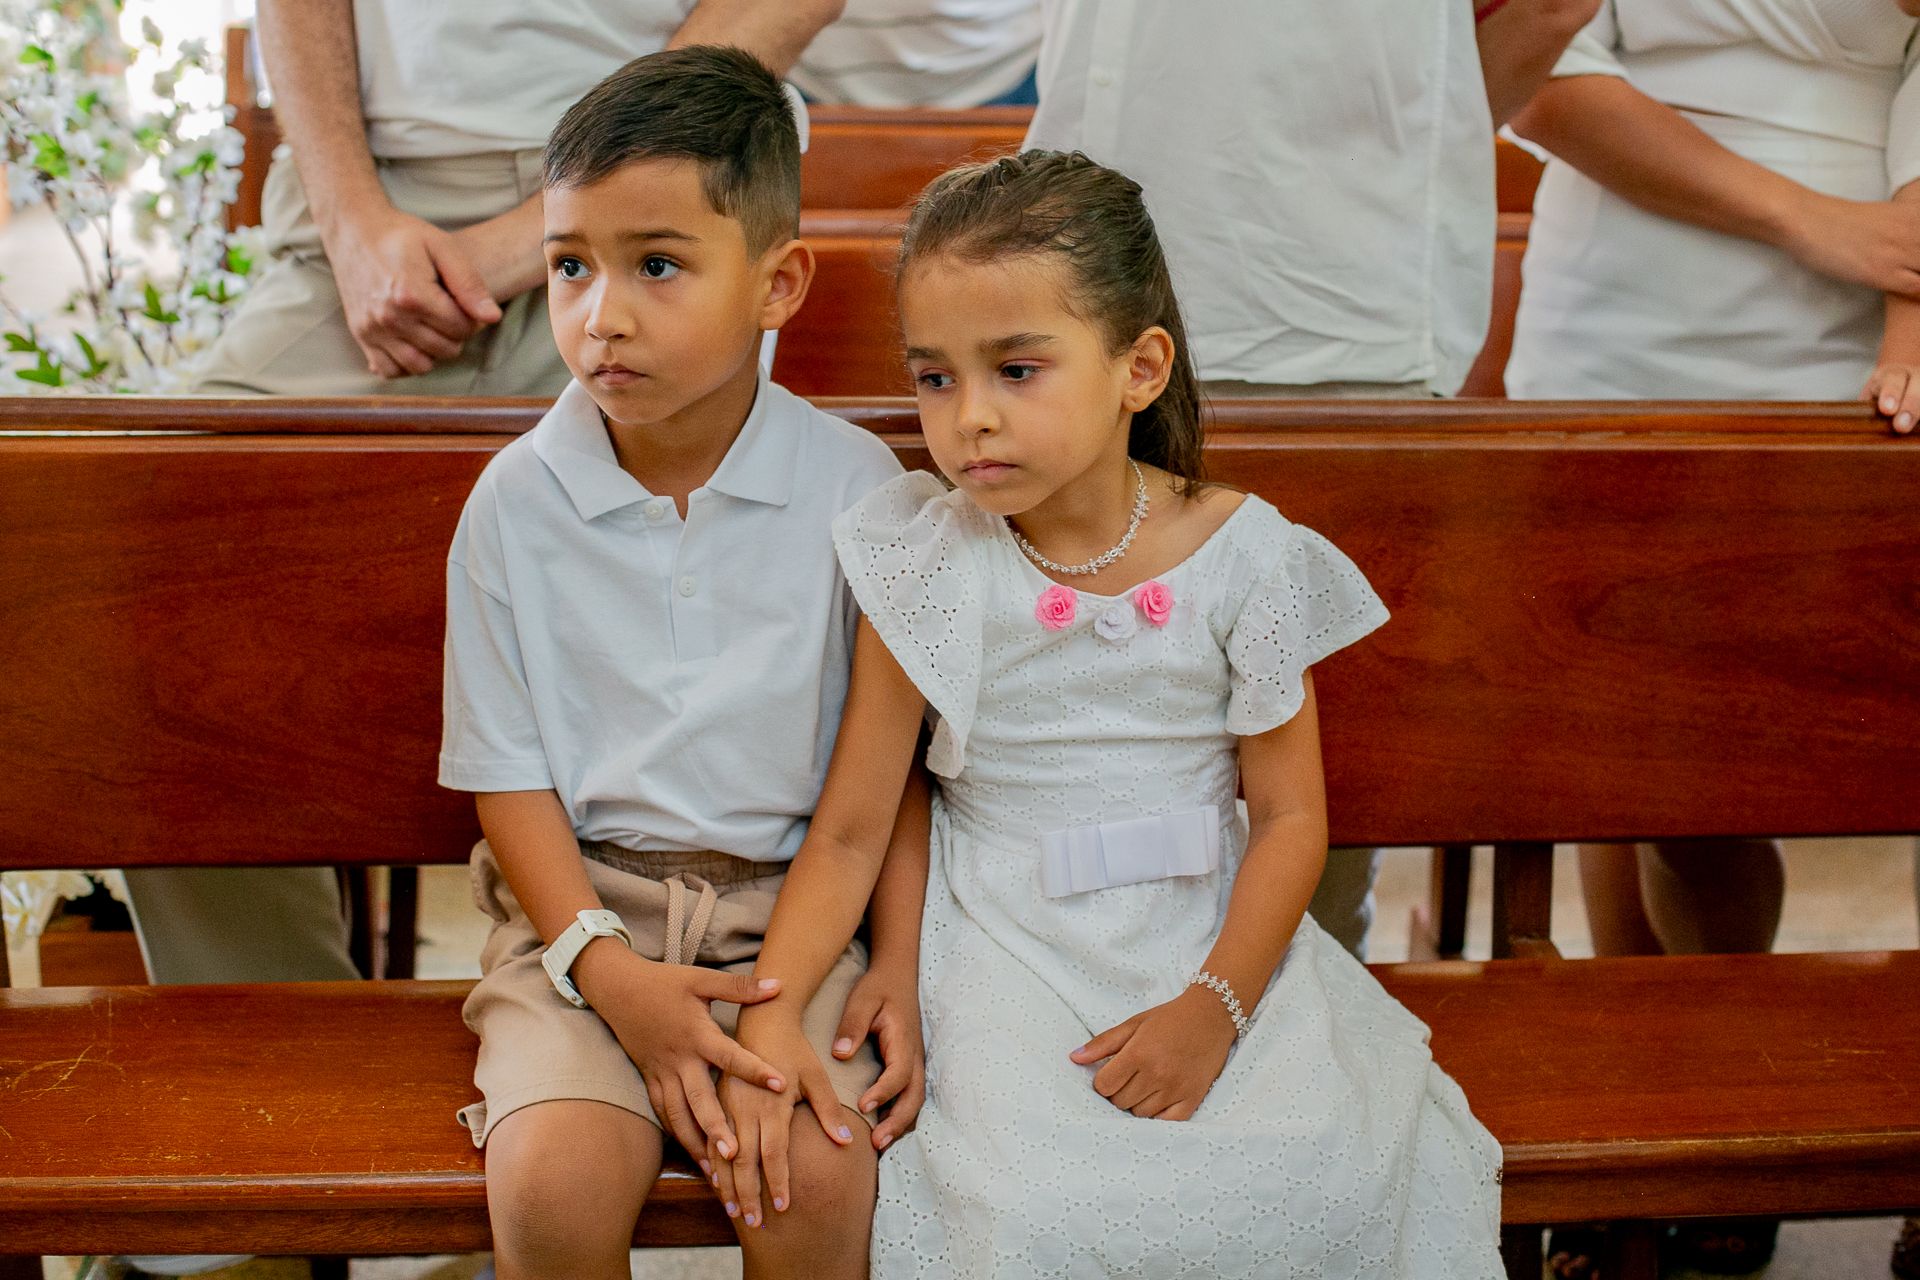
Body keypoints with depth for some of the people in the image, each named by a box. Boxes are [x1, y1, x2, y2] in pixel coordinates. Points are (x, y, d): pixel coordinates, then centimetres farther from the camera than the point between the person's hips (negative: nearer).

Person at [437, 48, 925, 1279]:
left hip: (792, 901, 0)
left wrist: (900, 964, -5)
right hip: (583, 901, 0)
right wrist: (606, 970, -13)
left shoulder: (856, 485, -3)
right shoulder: (517, 502, -3)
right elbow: (509, 773, 0)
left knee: (821, 1177, -24)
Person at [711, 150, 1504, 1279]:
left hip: (1215, 942, 1)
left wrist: (1215, 1006, -14)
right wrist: (771, 1010, -15)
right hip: (1010, 949, -1)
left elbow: (1291, 815, -1)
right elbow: (851, 829, -1)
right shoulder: (926, 564, -4)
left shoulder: (1243, 557, -4)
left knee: (1332, 1177, -22)